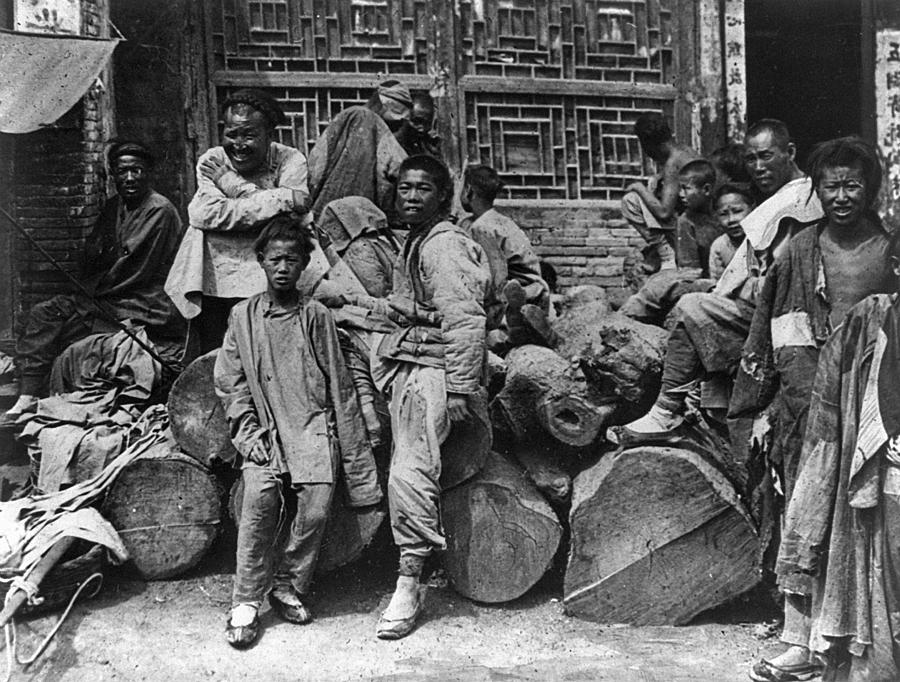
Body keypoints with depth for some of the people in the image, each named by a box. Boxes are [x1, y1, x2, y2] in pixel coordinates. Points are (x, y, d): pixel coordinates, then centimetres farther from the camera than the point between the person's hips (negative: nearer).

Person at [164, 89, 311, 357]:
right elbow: (205, 214, -13)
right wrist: (279, 199, -15)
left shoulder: (289, 160, 1)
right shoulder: (211, 162, 5)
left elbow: (298, 204, -18)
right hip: (214, 283, 2)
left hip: (267, 283, -2)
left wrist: (231, 184, -10)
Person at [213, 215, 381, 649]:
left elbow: (340, 388, 6)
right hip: (263, 430, 0)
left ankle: (288, 586, 0)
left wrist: (357, 462, 3)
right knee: (260, 496, -26)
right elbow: (229, 382, 8)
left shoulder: (317, 317, 7)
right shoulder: (243, 316, 10)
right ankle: (246, 601, -13)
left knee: (318, 501, -23)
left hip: (313, 426, 0)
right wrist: (248, 432, -7)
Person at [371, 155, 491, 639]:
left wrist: (459, 391, -22)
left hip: (434, 368, -11)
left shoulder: (445, 244, -11)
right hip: (408, 366, 11)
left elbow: (465, 321, -19)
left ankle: (408, 586, -11)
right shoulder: (414, 243, 21)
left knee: (409, 473, -16)